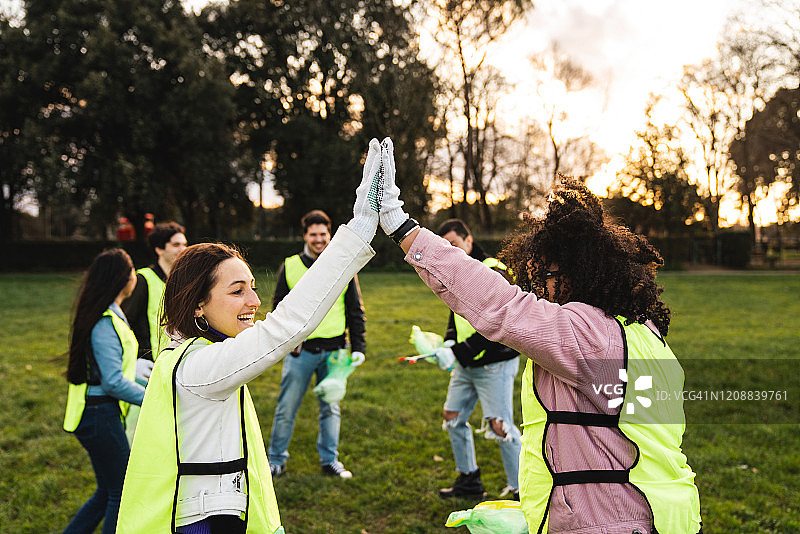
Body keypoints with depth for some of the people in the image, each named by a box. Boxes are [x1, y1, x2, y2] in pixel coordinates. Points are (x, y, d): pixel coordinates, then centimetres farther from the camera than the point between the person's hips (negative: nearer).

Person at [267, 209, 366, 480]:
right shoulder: (290, 266, 3)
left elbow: (355, 310, 10)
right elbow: (279, 307, 8)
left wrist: (358, 347, 4)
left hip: (334, 350, 1)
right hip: (300, 350, -1)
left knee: (331, 408, 10)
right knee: (287, 408, 2)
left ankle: (330, 459, 24)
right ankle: (276, 459, 18)